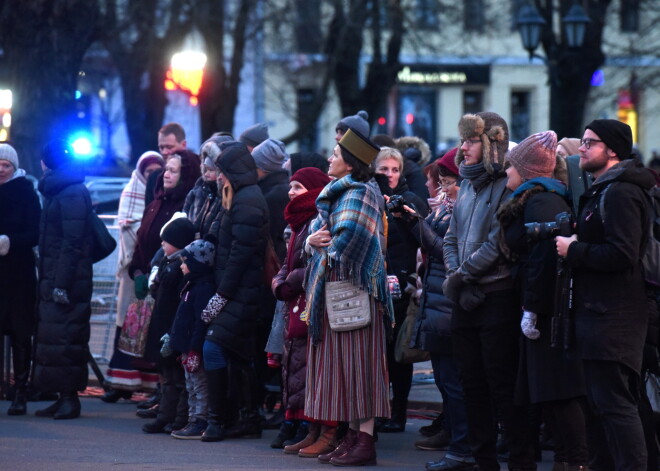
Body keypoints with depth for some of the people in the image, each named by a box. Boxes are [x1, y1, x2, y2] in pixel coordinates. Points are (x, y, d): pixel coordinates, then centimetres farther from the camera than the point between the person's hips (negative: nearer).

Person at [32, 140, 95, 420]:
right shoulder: (56, 192, 18)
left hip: (67, 281, -9)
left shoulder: (72, 194, -12)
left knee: (62, 339, -9)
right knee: (54, 337, 8)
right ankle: (64, 399, 11)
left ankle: (69, 398, -6)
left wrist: (62, 283, -21)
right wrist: (48, 280, 14)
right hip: (53, 279, 9)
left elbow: (72, 242, -18)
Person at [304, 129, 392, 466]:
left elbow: (350, 236, -21)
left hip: (354, 287, -9)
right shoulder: (335, 194, 19)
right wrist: (312, 241, -6)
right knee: (341, 364, 9)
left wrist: (328, 249, -4)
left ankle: (365, 442, -10)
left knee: (356, 363, -10)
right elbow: (317, 230, 17)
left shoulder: (360, 192, -10)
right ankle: (353, 436, 13)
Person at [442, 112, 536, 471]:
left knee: (502, 384, -7)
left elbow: (498, 242, -17)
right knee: (472, 384, 10)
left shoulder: (507, 186, -9)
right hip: (465, 301, 8)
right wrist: (454, 274, -1)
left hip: (497, 297, -8)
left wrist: (462, 274, -12)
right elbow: (452, 238, 16)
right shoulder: (467, 186, 15)